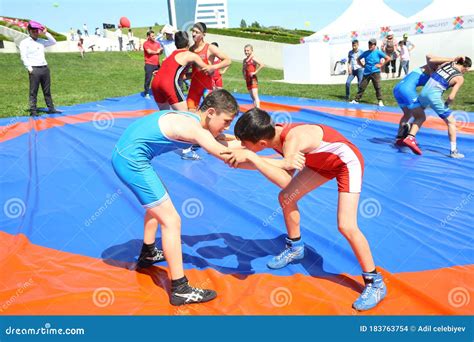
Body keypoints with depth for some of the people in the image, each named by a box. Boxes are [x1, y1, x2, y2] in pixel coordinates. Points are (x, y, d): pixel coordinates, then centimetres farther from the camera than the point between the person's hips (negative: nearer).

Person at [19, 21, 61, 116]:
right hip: (34, 69, -5)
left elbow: (53, 42, 16)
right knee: (33, 91, -4)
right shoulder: (24, 42, 1)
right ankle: (33, 111, -2)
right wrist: (29, 68, -15)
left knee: (47, 90, 9)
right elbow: (24, 57, -6)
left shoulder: (41, 41, 17)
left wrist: (46, 33, 7)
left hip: (45, 68, 5)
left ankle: (51, 108, 13)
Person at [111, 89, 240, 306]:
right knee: (171, 220, -8)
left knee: (158, 203, 29)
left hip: (126, 154, 11)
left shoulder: (190, 118, 9)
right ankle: (180, 290, -3)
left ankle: (147, 254, 46)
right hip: (132, 160, -11)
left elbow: (225, 144, 19)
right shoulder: (194, 128, -19)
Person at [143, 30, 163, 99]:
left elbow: (160, 52, 7)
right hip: (149, 64, -5)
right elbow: (149, 51, -16)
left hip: (157, 64, 6)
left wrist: (161, 50, -17)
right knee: (148, 79, -4)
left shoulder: (157, 43, 14)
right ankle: (146, 94, 4)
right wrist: (156, 52, 0)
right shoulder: (146, 43, -4)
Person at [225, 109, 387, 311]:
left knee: (346, 226, -17)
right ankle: (295, 248, 32)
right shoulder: (273, 134, -17)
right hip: (323, 161, 8)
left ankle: (375, 282, 3)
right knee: (286, 198, 8)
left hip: (348, 162, -8)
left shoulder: (293, 139, -40)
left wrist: (250, 156, -50)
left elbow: (284, 180, -53)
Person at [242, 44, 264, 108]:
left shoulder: (253, 58, -8)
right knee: (252, 96, 10)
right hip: (247, 80, 8)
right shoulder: (245, 60, 14)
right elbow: (243, 69, 30)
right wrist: (244, 75, 12)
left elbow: (262, 65, -23)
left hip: (253, 79, -8)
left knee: (255, 95, -16)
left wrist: (255, 72, -20)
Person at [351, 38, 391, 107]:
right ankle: (356, 100, 7)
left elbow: (388, 58, -3)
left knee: (377, 87, -4)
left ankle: (380, 101, 2)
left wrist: (381, 65, -6)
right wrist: (362, 65, 11)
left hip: (375, 72, -3)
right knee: (362, 86, 2)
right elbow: (358, 59, 23)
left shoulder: (378, 52, -2)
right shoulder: (365, 53, 9)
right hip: (366, 72, 3)